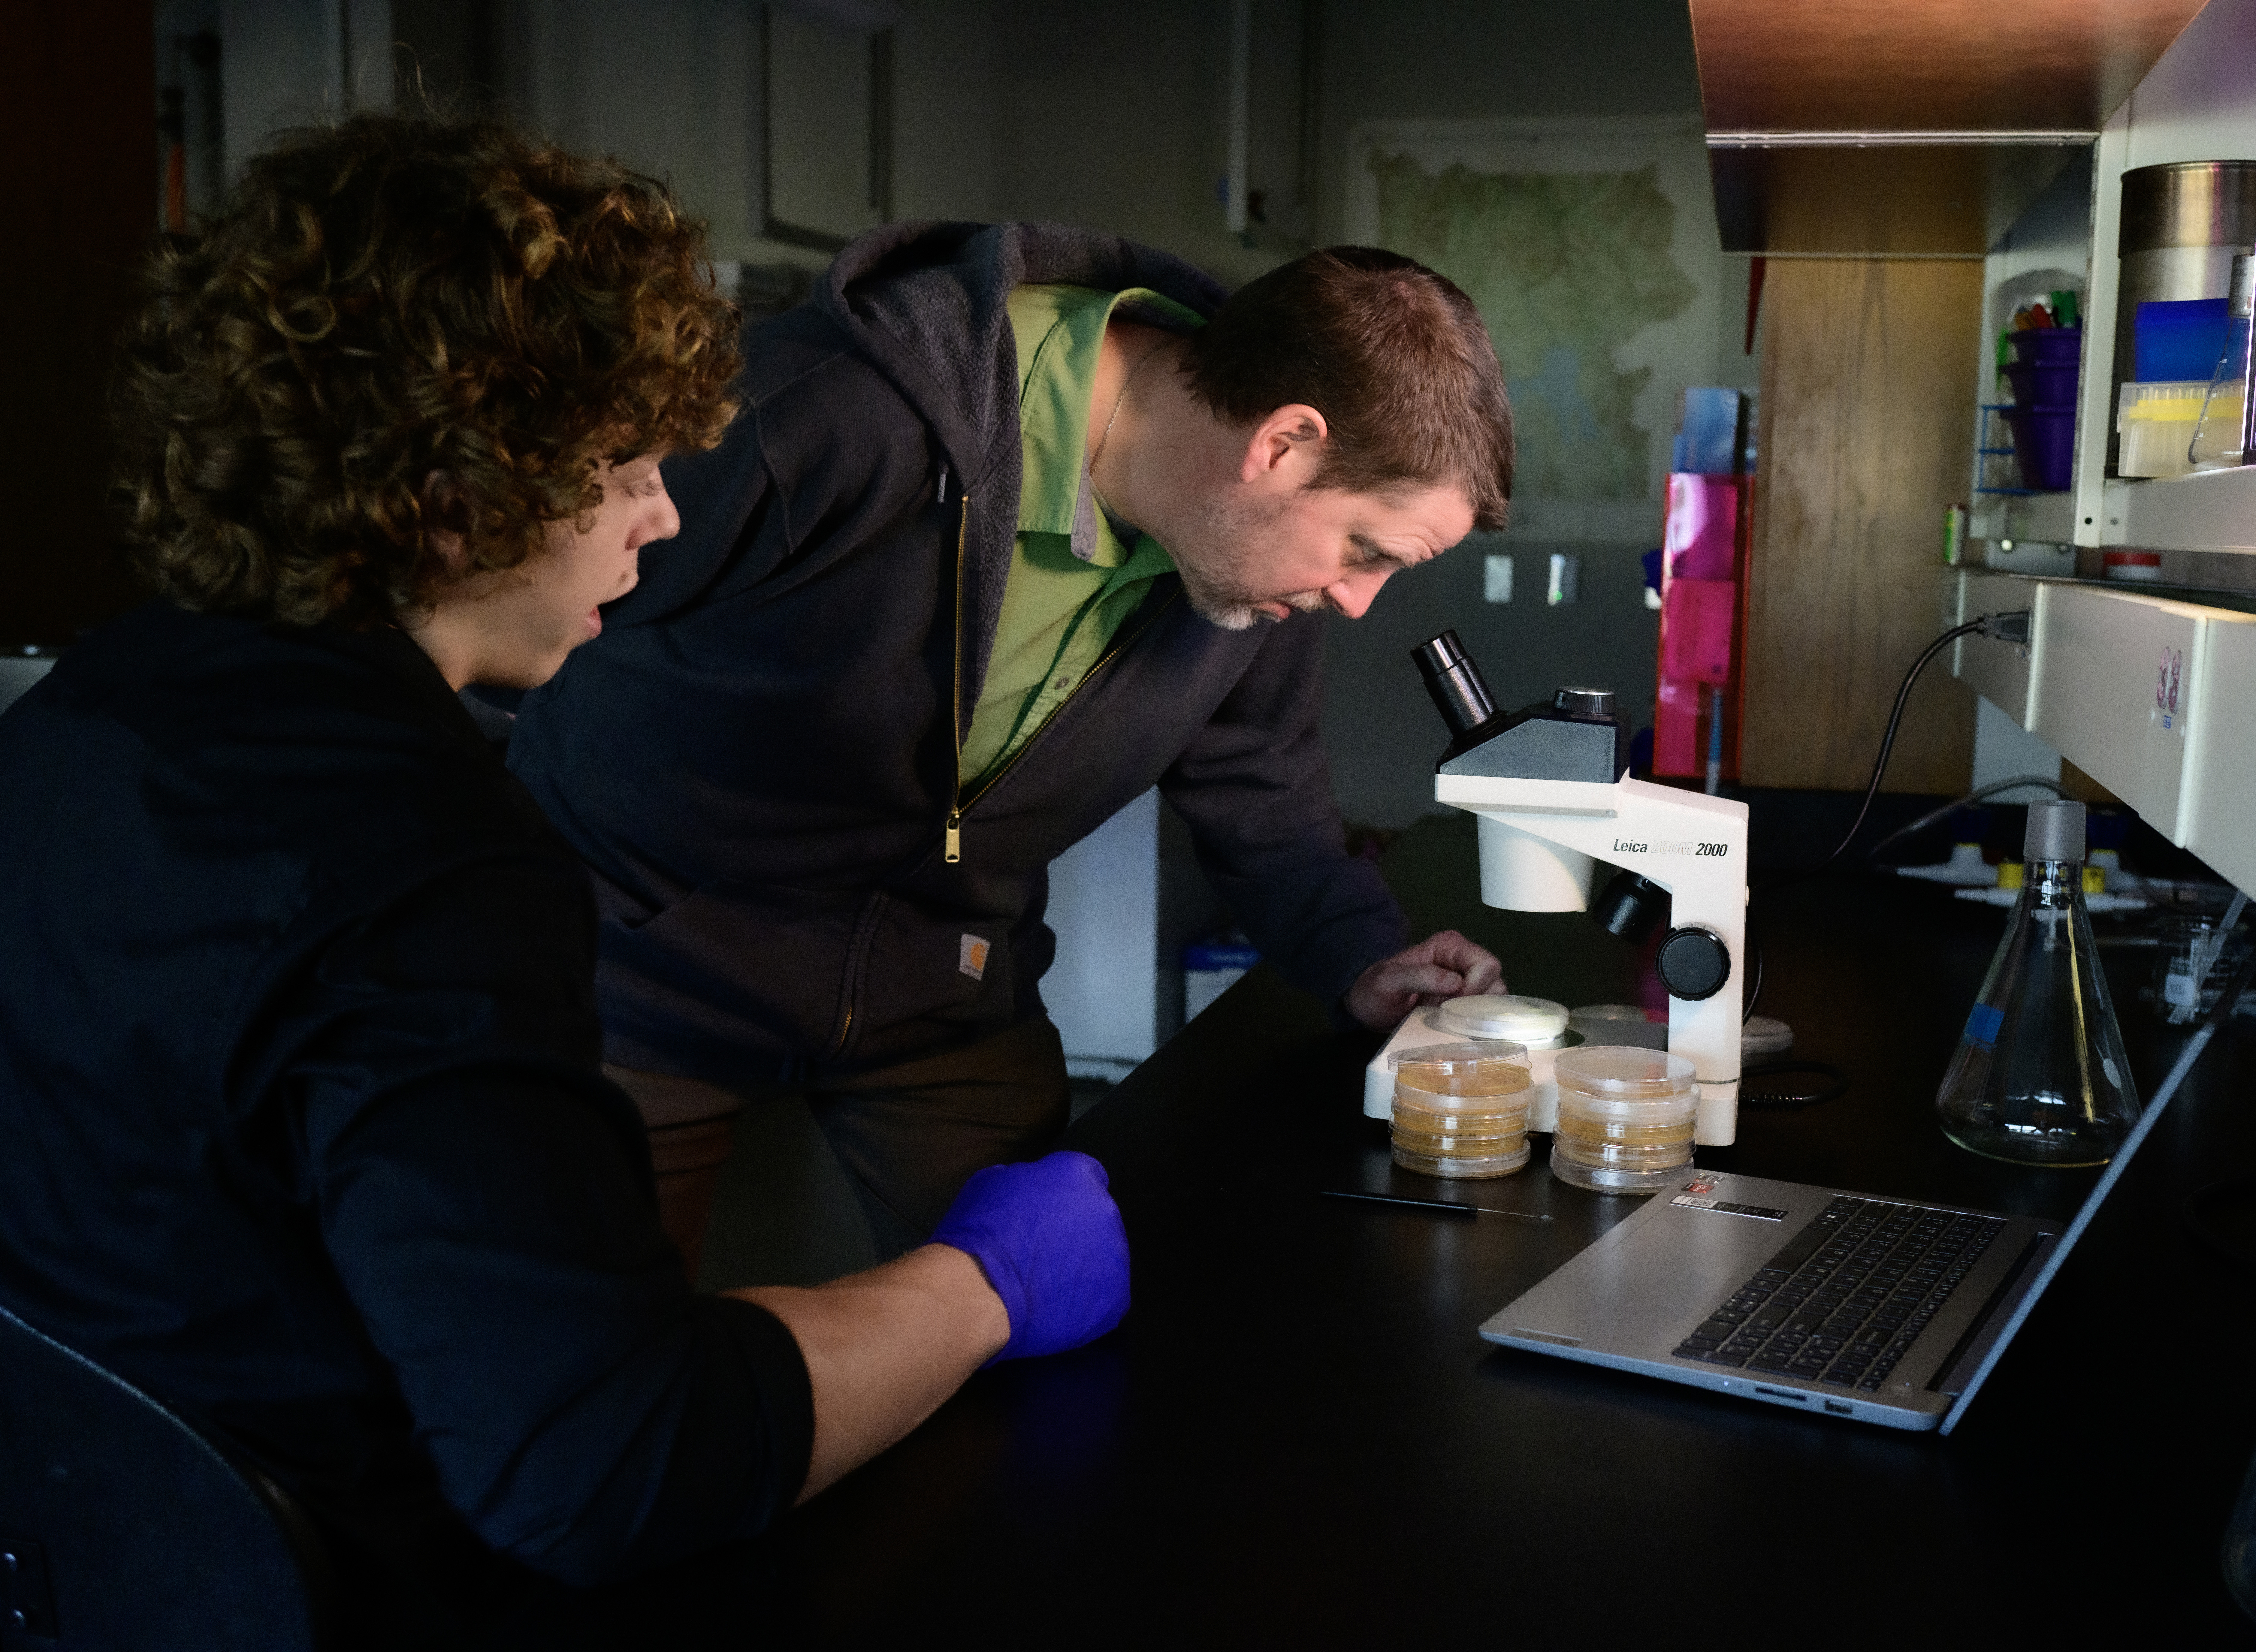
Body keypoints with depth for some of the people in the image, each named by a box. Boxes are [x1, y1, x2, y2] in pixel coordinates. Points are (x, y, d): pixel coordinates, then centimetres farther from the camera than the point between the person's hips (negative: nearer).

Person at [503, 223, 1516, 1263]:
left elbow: (1261, 794, 9)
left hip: (945, 989, 5)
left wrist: (1360, 960, -6)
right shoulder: (829, 414, -33)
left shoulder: (1265, 555, -11)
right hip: (646, 972, -4)